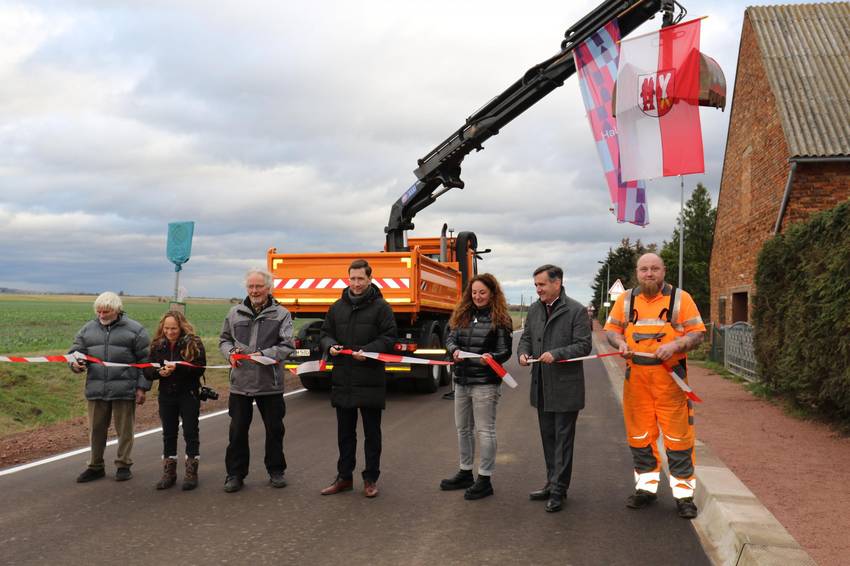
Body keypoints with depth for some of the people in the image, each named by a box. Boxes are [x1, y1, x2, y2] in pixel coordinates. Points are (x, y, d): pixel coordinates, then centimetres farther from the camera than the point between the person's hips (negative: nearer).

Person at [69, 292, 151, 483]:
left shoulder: (135, 330, -1)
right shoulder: (88, 329, 11)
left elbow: (145, 361, -1)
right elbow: (75, 351, 14)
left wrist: (142, 387, -6)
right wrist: (75, 363, -11)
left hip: (124, 389, -3)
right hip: (96, 389, 3)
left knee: (124, 429, 6)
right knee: (96, 429, 10)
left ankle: (123, 465, 20)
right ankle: (95, 467, 23)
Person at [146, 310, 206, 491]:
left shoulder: (193, 343, -9)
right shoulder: (157, 345, 4)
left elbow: (200, 368, -17)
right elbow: (148, 371, 4)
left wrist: (177, 367, -27)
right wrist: (159, 372, -17)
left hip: (189, 394, -4)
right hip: (166, 395, 4)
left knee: (191, 433, 3)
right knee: (168, 433, 11)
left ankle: (191, 473, 14)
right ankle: (169, 473, 22)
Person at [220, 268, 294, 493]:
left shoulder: (281, 314, -1)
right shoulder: (235, 313, 8)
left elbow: (287, 346, -7)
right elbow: (224, 339, 17)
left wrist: (264, 354, -21)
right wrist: (230, 352, -4)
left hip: (270, 384, -1)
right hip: (240, 382, 2)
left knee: (275, 429, 10)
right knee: (238, 430, 7)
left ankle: (275, 470, 27)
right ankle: (235, 474, 19)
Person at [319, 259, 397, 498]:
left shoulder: (380, 307, -4)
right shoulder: (337, 307, 9)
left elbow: (389, 338, -7)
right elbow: (325, 333, 15)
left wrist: (368, 351, -20)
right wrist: (330, 345, -7)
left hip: (370, 380, -4)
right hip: (342, 379, 4)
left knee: (372, 433, 8)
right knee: (345, 432, 14)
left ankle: (370, 479, 19)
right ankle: (344, 477, 26)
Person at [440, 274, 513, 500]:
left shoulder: (500, 319, -6)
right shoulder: (462, 314, 8)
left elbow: (505, 351, -7)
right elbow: (450, 338, 8)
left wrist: (492, 357, -27)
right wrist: (454, 350, -14)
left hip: (485, 382, -6)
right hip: (462, 380, 6)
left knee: (485, 430, 1)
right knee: (463, 428, 17)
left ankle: (485, 480, 12)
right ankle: (465, 473, 32)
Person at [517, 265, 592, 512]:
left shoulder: (576, 310, -10)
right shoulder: (534, 309, 8)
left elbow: (584, 345, -12)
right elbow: (526, 337, 16)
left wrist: (556, 354, -23)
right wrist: (523, 353, -6)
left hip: (566, 387, -6)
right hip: (542, 387, 6)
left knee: (563, 439, 1)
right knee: (548, 438, 16)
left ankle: (558, 490, 9)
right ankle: (552, 484, 28)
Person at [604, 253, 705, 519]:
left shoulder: (680, 298, 1)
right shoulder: (626, 299, 9)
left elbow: (697, 334, 0)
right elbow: (611, 329, 13)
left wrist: (674, 345, -18)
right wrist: (620, 343, -9)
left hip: (670, 376, -3)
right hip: (636, 376, 3)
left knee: (677, 435, -1)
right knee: (639, 434, 9)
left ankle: (683, 492, 10)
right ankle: (646, 487, 24)